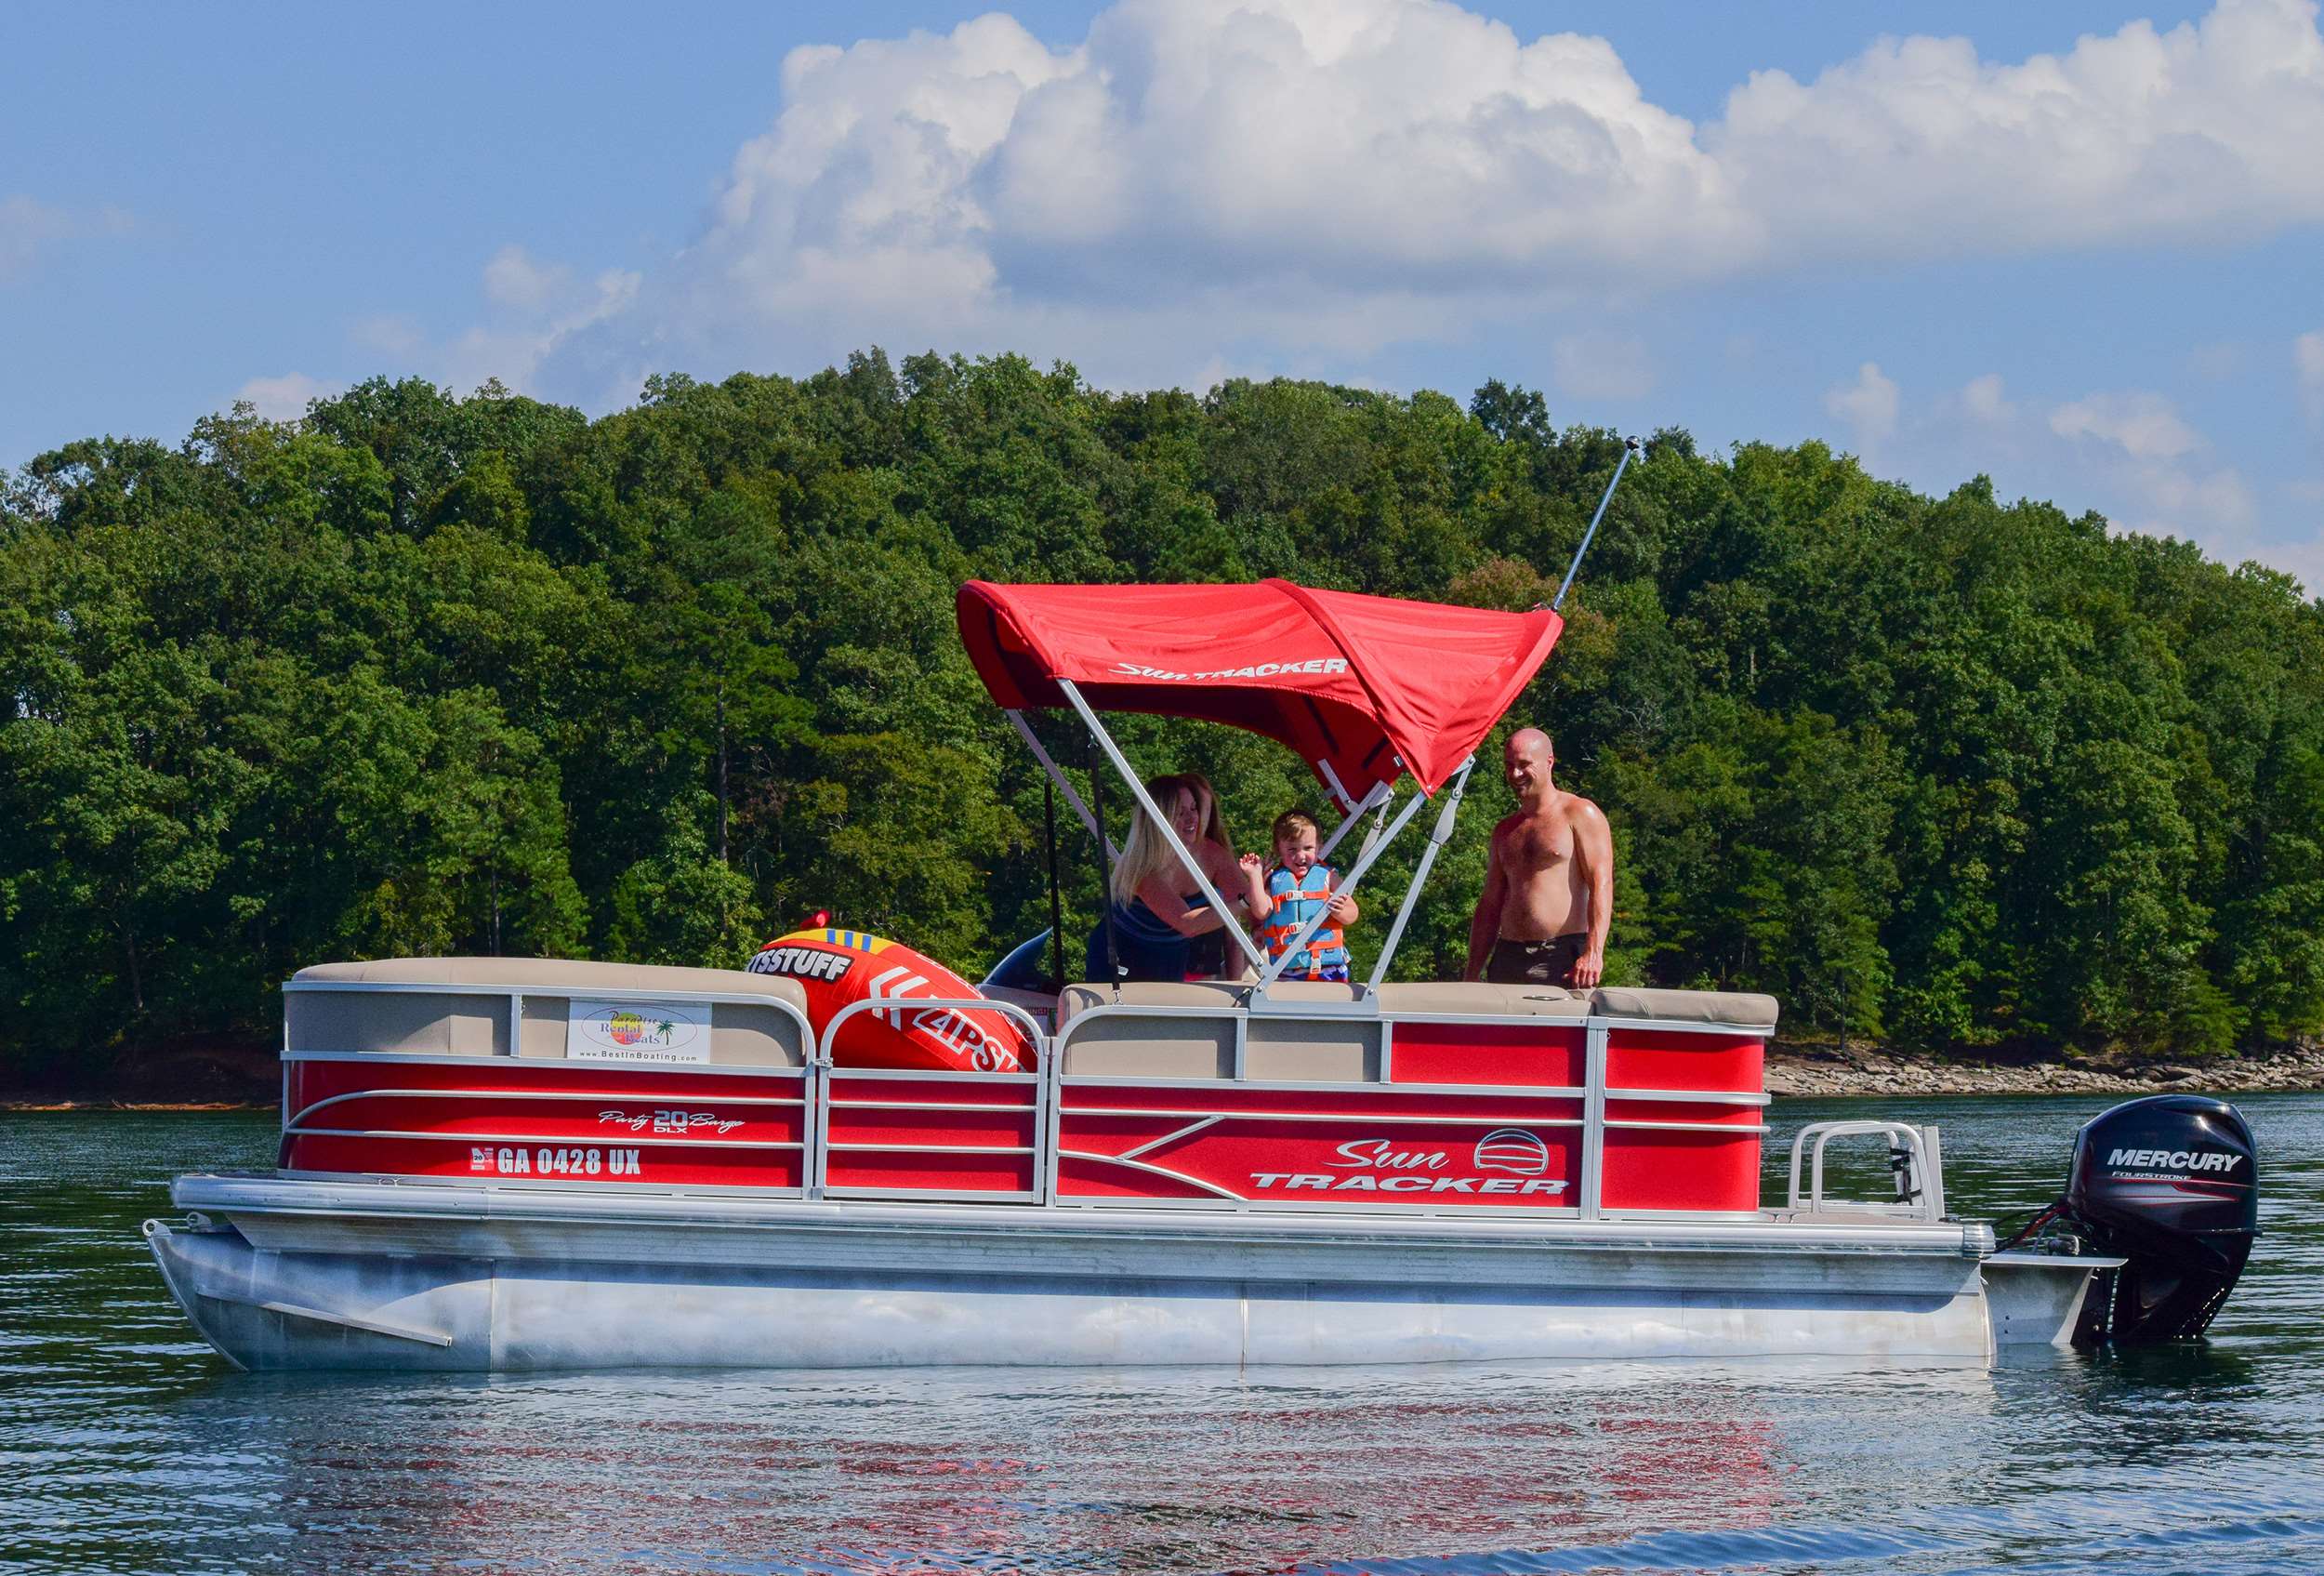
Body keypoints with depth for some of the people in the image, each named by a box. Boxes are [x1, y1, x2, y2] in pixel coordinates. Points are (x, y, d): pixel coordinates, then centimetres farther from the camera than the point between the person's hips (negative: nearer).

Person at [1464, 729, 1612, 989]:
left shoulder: (1580, 815, 2)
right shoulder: (1505, 832, 21)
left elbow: (1601, 885, -9)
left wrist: (1593, 954, -22)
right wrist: (1471, 976, 15)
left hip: (1562, 958, -5)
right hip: (1507, 959, 6)